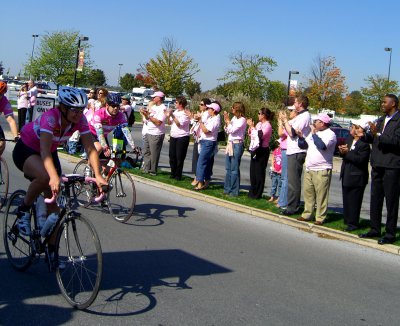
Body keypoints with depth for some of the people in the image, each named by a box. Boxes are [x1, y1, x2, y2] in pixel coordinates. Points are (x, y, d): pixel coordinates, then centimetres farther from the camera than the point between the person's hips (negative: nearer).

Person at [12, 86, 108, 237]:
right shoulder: (50, 117, -35)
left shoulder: (80, 120, -19)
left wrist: (98, 175, -36)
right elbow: (45, 149, -45)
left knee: (53, 200, -1)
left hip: (50, 152, 6)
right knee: (45, 176, -37)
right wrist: (54, 177, -59)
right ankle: (23, 210, -11)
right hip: (25, 150, -6)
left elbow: (91, 148, -22)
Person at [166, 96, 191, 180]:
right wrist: (168, 116, -3)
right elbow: (170, 123, 15)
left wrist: (172, 116, -21)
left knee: (179, 157, -2)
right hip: (173, 137, 7)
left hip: (182, 137, -7)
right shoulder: (175, 111, 12)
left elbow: (179, 124, -21)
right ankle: (173, 173, 19)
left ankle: (178, 175, 7)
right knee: (172, 156, 9)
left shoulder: (186, 113, -10)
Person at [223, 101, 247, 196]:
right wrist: (226, 121, 3)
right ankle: (227, 189, 18)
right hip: (230, 144, 8)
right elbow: (227, 130, 15)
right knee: (228, 168, 11)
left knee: (234, 169, -5)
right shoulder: (234, 118, 13)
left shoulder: (242, 120, -10)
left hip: (237, 145, -8)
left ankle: (234, 191, 0)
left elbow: (232, 130, -17)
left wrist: (228, 120, -8)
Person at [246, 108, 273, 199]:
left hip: (262, 151, -8)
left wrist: (252, 126, -16)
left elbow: (260, 135, -25)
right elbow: (251, 134, 17)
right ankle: (252, 192, 21)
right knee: (253, 171, 12)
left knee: (259, 172, -2)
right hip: (255, 150, 9)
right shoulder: (259, 124, 12)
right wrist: (250, 126, 2)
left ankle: (257, 194, 5)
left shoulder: (267, 125, -12)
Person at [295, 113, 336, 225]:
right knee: (308, 192, 11)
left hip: (322, 170, -8)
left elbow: (322, 146, -25)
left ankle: (320, 217, 0)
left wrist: (314, 134, -17)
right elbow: (303, 145, 20)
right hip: (309, 169, 8)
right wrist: (301, 136, 1)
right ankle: (307, 214, 20)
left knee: (321, 195, -5)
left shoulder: (330, 134, -7)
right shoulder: (313, 133, 16)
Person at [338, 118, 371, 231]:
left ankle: (353, 223, 8)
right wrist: (342, 151, -8)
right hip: (346, 176, 8)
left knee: (354, 201, -1)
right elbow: (343, 152, 14)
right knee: (346, 200, 16)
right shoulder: (349, 139, 9)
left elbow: (360, 159, -26)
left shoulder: (364, 145, -17)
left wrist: (347, 153, -22)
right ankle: (347, 221, 27)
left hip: (357, 178, -8)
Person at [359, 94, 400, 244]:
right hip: (377, 165, 8)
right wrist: (364, 135, 0)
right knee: (375, 198, 13)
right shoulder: (381, 120, 19)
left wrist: (377, 135, -24)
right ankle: (375, 229, 23)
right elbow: (372, 138, 20)